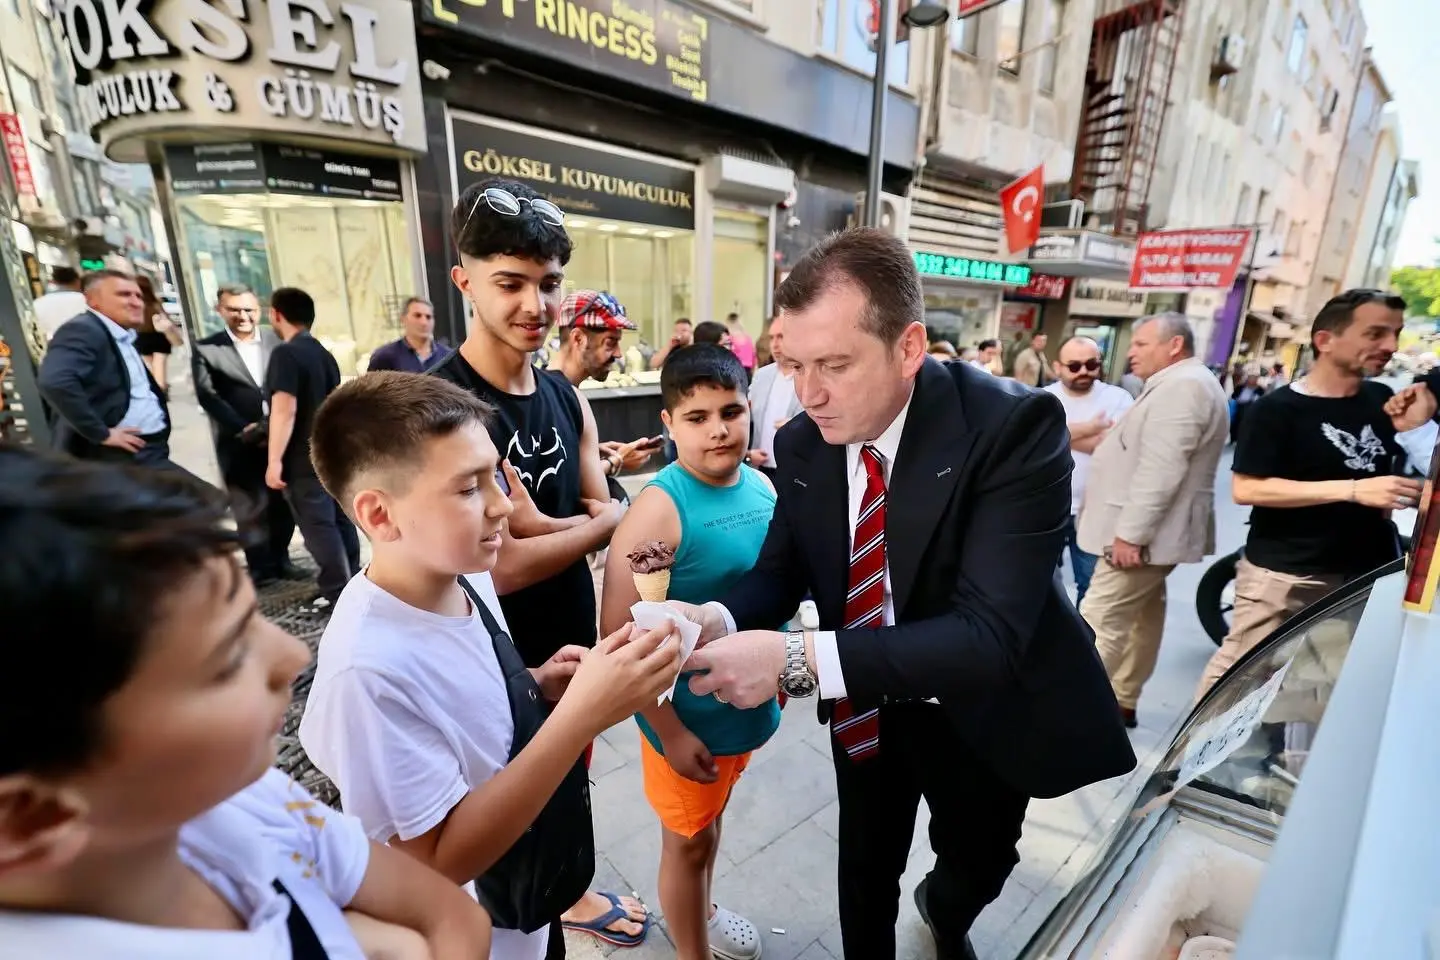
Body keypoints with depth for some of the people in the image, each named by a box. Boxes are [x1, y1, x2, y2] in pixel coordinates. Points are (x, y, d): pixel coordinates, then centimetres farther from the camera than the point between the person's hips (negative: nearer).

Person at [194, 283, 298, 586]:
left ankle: (280, 558, 25)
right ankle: (260, 565, 18)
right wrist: (244, 429, -13)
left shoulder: (278, 340, 6)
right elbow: (207, 396, -4)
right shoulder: (206, 349, 2)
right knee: (250, 508, 6)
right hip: (240, 445, -1)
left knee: (284, 504, 9)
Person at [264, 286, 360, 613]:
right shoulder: (323, 353, 12)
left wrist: (274, 460, -21)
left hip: (303, 459, -8)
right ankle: (352, 581, 20)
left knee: (317, 525, -4)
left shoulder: (285, 353, -14)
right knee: (339, 518, 12)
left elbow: (285, 410, -22)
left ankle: (337, 593, 0)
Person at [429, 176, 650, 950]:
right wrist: (587, 522, -14)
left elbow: (606, 519, -2)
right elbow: (501, 566, -27)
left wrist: (543, 525, -20)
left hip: (574, 641, 7)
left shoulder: (566, 396, 0)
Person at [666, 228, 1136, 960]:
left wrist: (800, 660, -45)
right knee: (864, 869, 24)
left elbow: (991, 633, -37)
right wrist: (718, 619, -29)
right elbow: (781, 569, -6)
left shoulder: (1015, 425, -30)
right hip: (864, 708, 2)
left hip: (981, 707, -1)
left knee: (976, 861, 28)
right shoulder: (803, 442, -15)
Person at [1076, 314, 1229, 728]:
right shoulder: (1180, 385, 18)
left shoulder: (1181, 388, -19)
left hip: (1143, 533, -11)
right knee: (1142, 614, 16)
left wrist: (1130, 532, -27)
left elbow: (1159, 471, -27)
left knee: (1099, 621, -9)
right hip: (1153, 529, 11)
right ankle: (1121, 702, 26)